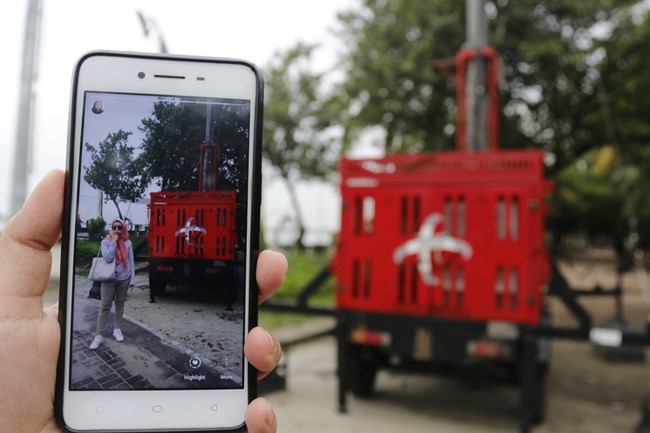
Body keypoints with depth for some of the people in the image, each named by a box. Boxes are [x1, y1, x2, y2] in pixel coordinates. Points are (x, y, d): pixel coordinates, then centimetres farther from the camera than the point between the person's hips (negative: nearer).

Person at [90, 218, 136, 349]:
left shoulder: (128, 243, 0)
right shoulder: (105, 242, -6)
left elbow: (131, 262, 3)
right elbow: (107, 258, -21)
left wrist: (132, 279, 0)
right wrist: (114, 241, -18)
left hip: (123, 279, 2)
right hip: (109, 279, -2)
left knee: (120, 305, 13)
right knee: (105, 307, -2)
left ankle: (117, 329, 27)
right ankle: (99, 335, 3)